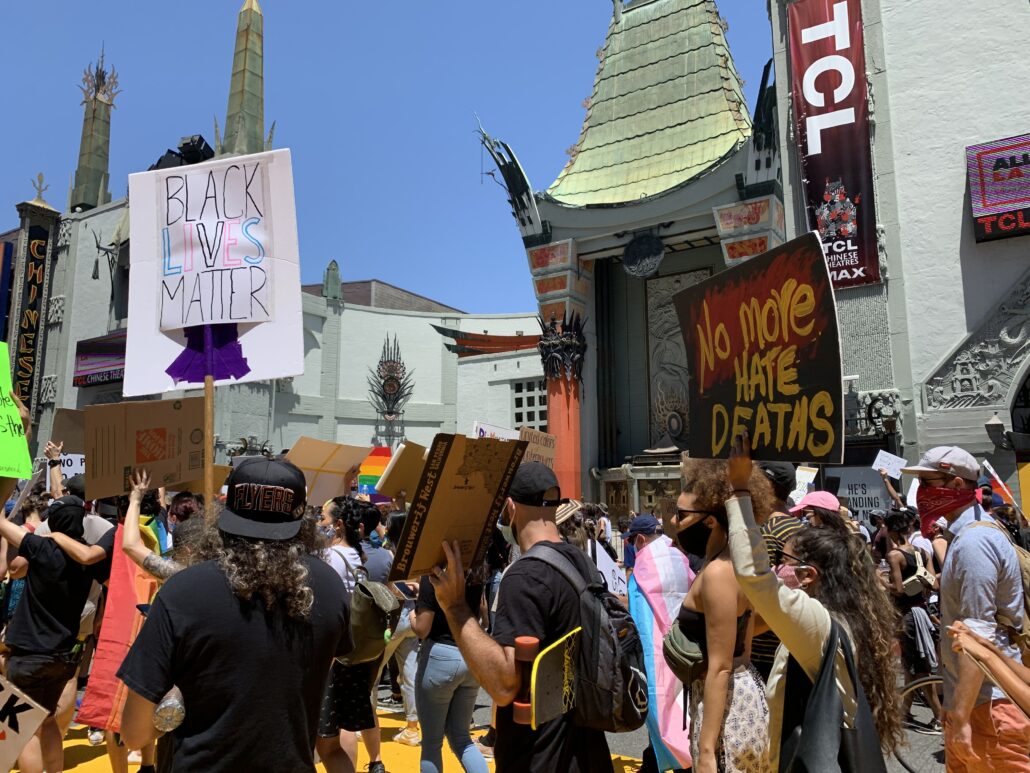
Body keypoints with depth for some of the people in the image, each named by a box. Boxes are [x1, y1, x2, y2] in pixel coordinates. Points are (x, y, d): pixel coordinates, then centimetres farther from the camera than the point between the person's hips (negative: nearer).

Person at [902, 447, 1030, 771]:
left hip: (987, 704, -10)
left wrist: (961, 716, -23)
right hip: (974, 697, 10)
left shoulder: (974, 541, -21)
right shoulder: (967, 534, 13)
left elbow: (978, 635, -25)